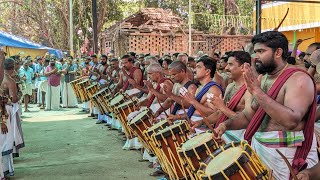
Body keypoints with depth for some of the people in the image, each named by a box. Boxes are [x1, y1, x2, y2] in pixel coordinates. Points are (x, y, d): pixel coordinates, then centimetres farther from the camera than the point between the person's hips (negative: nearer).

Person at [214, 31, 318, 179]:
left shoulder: (299, 79, -17)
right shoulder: (261, 79, 8)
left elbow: (291, 121, -31)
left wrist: (257, 91, -31)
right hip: (258, 146, 7)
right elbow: (248, 115, 13)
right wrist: (226, 125, -6)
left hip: (287, 154, -7)